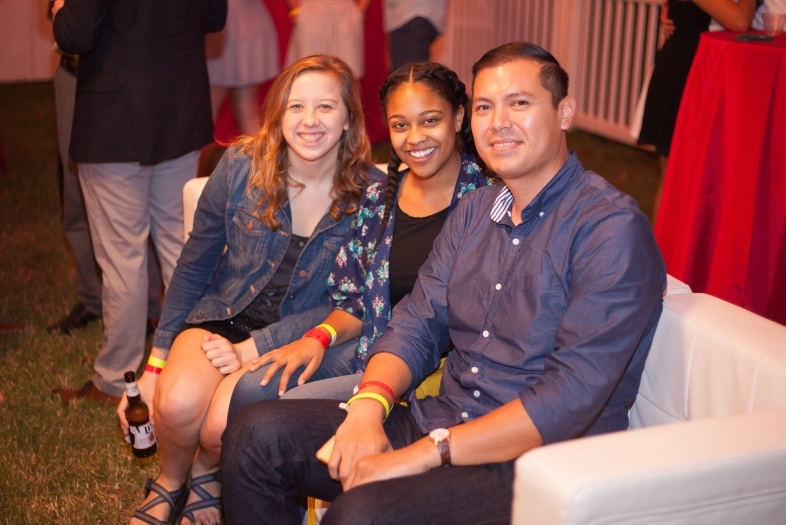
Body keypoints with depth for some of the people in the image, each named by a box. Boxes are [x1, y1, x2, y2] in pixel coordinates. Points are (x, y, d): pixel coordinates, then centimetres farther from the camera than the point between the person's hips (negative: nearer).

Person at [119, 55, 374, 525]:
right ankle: (170, 481, 10)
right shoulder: (242, 166, -6)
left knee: (223, 425, -28)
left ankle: (209, 472, 13)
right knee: (177, 402, -28)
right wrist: (156, 362, 5)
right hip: (221, 316, 2)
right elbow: (193, 268, 5)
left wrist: (252, 349, -16)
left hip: (294, 341, -2)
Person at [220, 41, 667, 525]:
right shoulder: (476, 209, 12)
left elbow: (570, 399, -22)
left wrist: (422, 455, -23)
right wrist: (370, 405, -12)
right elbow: (416, 326, 9)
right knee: (257, 434, -5)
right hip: (438, 423, 7)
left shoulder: (613, 227, -14)